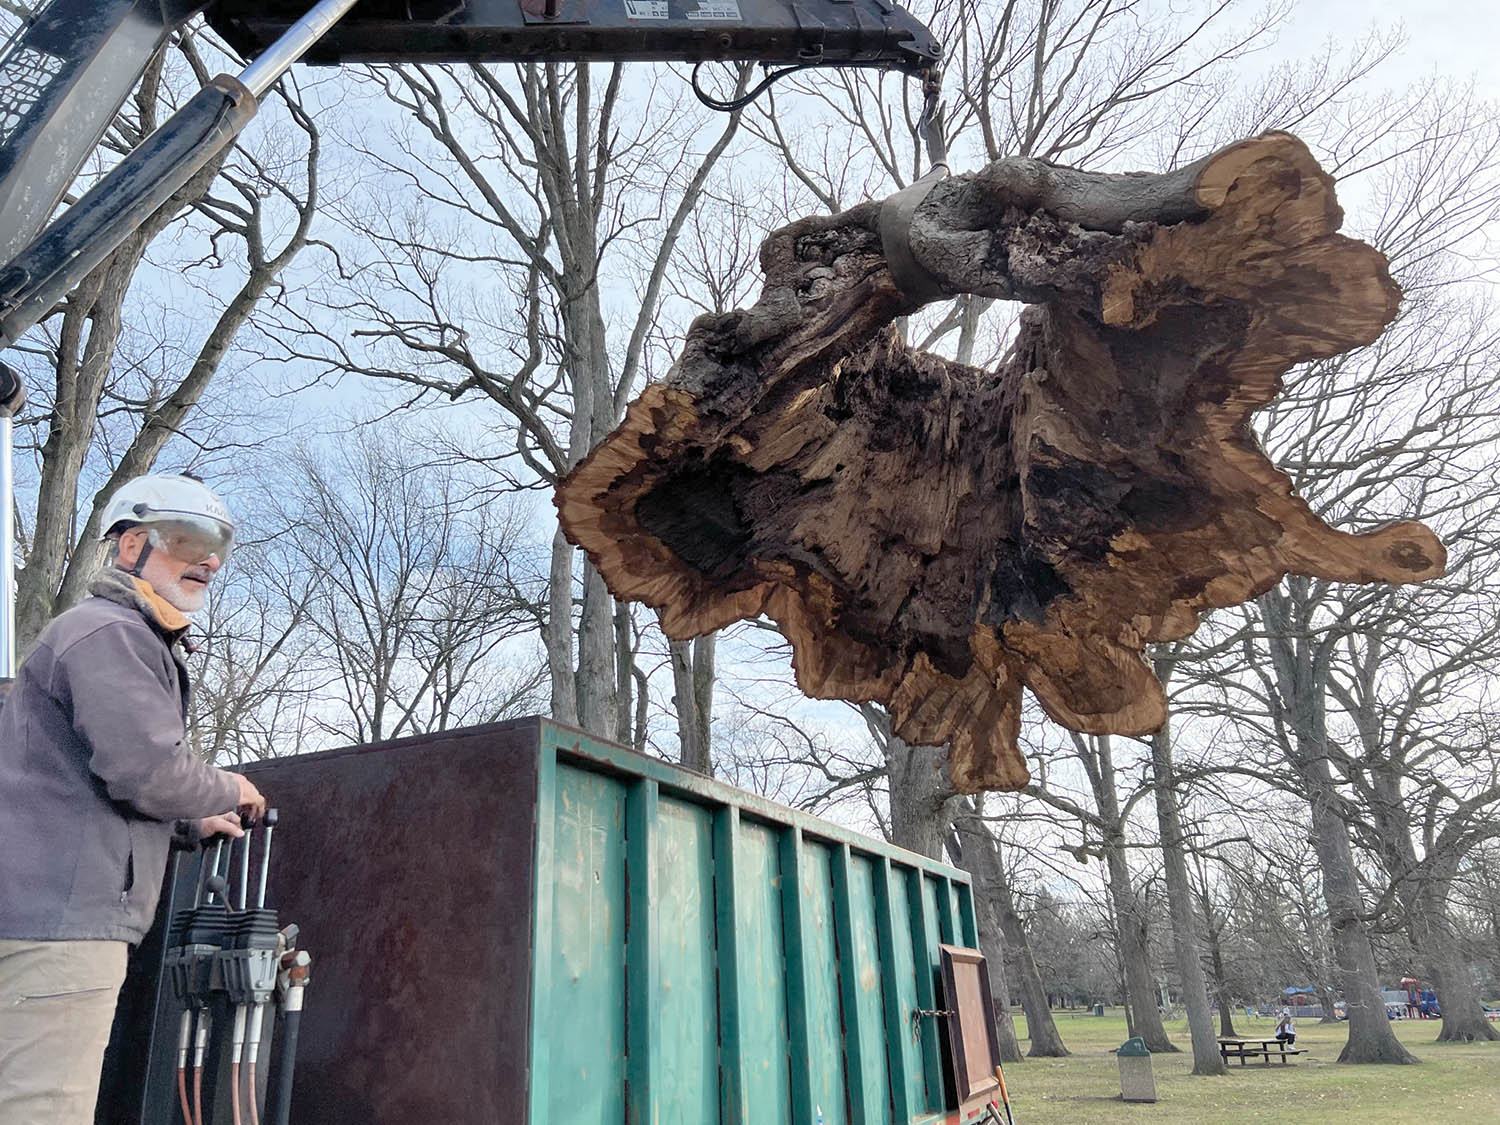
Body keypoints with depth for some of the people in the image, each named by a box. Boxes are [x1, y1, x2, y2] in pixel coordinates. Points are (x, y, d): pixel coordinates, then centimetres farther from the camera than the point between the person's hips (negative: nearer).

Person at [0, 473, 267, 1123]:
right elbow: (145, 770, -21)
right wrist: (230, 792, -3)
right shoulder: (107, 632, -10)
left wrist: (192, 824, 27)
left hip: (60, 915, 11)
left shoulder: (138, 640, 25)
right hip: (61, 917, -11)